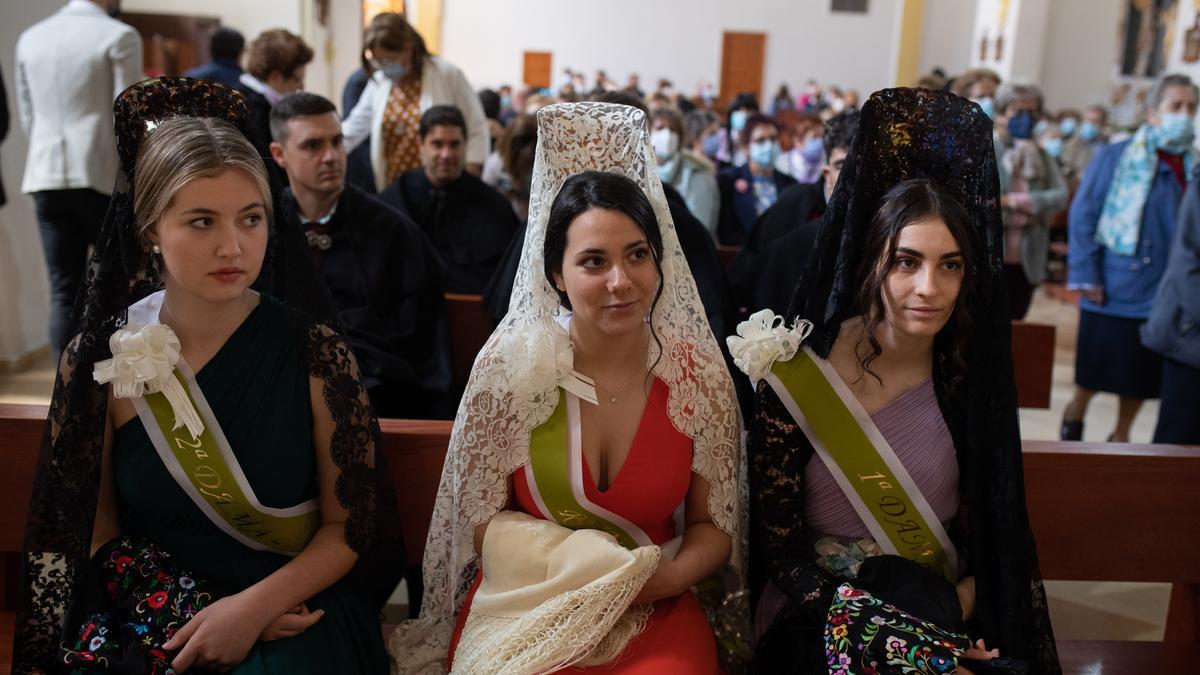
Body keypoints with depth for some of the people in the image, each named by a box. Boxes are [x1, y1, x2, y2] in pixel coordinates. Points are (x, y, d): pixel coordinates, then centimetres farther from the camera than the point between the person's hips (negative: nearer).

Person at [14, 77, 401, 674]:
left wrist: (252, 608, -15)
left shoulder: (313, 351, -9)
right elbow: (92, 530, 2)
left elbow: (351, 526, -4)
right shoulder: (98, 357, -4)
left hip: (294, 607, -1)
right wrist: (199, 612, -10)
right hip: (145, 614, 2)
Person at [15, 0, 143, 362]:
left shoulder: (30, 38, 12)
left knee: (63, 292, 5)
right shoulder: (119, 37, -6)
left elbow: (28, 117, 17)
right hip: (102, 177, -4)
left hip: (46, 178, 5)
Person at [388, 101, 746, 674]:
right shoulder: (509, 364, -9)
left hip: (653, 611, 1)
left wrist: (666, 576, -16)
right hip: (523, 607, -1)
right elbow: (481, 520, -2)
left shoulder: (700, 373, -6)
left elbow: (713, 525, 4)